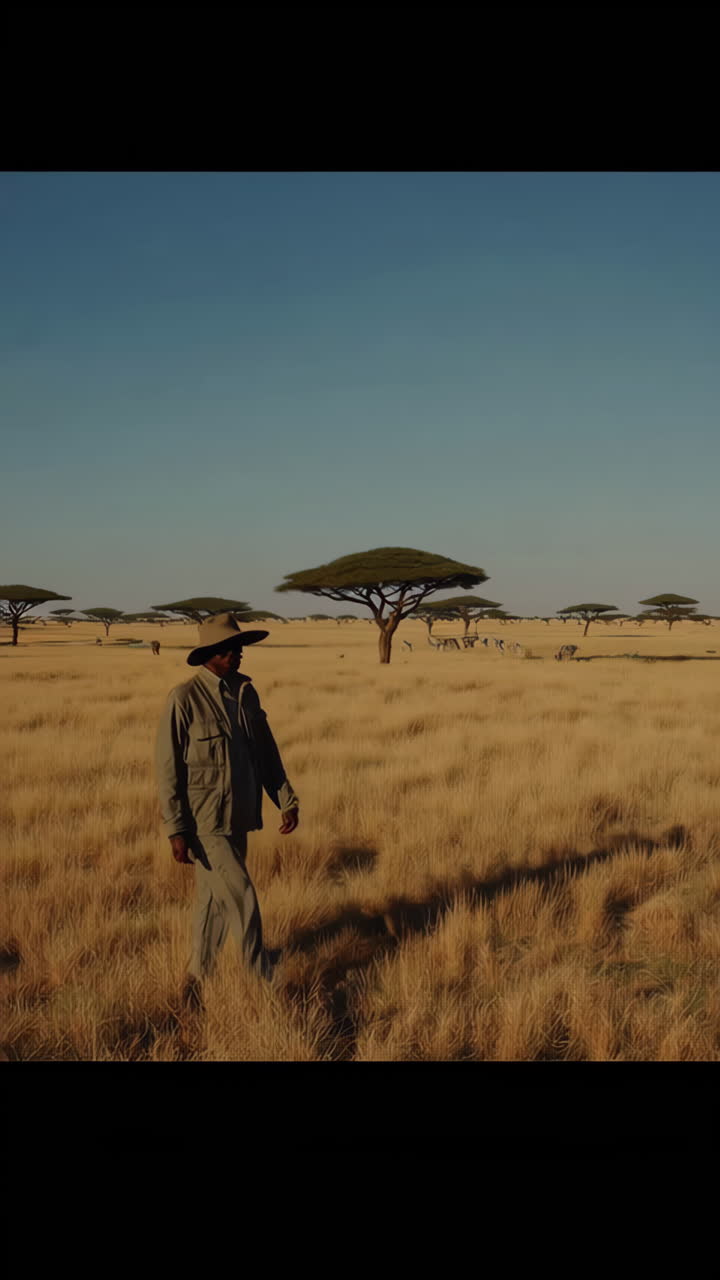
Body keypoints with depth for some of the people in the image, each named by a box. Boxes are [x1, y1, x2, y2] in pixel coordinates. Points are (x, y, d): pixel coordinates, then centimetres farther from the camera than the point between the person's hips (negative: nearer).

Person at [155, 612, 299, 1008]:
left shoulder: (246, 692, 6)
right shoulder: (184, 699, -14)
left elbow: (266, 751, 13)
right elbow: (168, 768, -13)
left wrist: (286, 800, 6)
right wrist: (176, 831, -15)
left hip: (237, 819, 7)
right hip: (204, 822, -7)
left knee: (216, 901, 15)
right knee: (243, 900, -7)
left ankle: (197, 982, 29)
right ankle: (263, 979, 8)